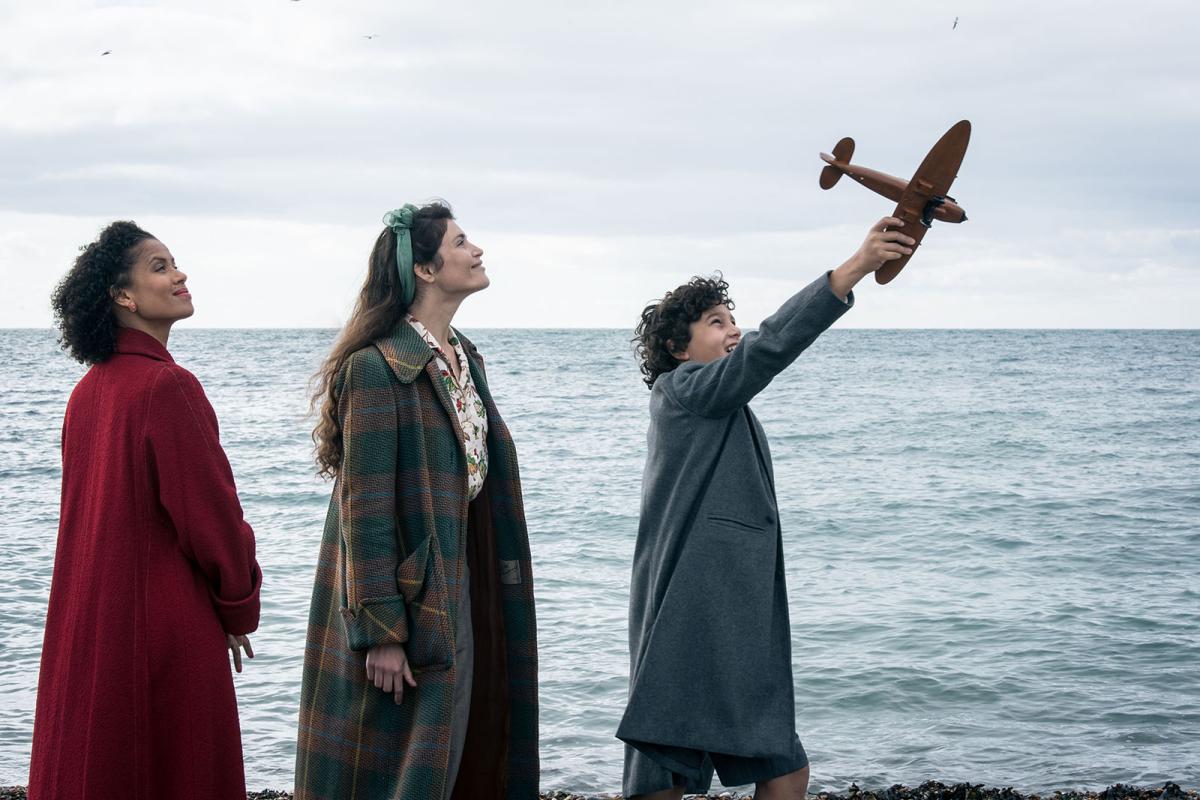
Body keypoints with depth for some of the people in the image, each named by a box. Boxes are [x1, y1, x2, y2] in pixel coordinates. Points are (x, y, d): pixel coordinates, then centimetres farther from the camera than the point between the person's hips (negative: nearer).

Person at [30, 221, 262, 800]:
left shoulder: (89, 389, 7)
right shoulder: (167, 387, -17)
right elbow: (210, 512, -16)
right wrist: (240, 611, -2)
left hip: (85, 622, 8)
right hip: (162, 627, -8)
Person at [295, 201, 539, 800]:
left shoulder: (464, 358, 10)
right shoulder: (377, 366, -16)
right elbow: (364, 507, -18)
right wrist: (381, 631, -20)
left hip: (457, 583, 8)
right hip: (406, 592, -8)